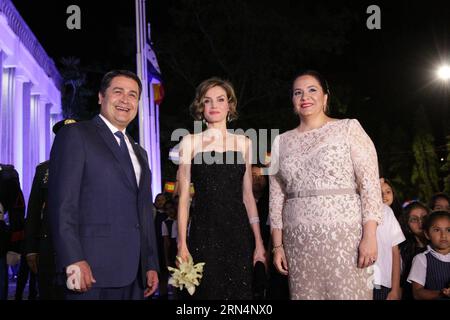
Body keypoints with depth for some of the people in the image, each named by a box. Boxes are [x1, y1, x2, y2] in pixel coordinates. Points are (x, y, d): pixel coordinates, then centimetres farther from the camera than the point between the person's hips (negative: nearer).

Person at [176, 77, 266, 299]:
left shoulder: (243, 143, 11)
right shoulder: (190, 142, 5)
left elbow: (248, 195, 11)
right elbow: (184, 196, 2)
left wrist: (259, 242, 4)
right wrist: (182, 244, -6)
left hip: (238, 230, 2)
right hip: (204, 230, -2)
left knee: (239, 291, 1)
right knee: (207, 291, 1)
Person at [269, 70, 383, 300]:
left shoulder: (349, 128, 3)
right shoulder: (282, 141, 13)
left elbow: (370, 183, -4)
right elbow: (276, 196, 13)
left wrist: (370, 235, -12)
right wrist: (277, 245, 7)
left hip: (343, 234, -3)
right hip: (298, 241, 3)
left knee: (347, 292, -6)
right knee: (303, 294, 4)